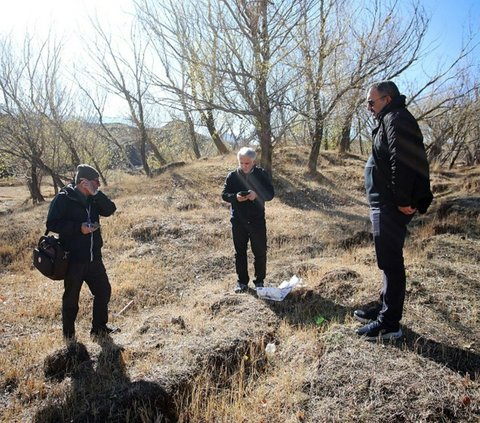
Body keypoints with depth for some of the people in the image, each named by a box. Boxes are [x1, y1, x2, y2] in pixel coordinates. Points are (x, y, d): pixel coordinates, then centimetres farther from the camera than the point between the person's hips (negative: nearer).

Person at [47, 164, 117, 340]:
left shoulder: (93, 198, 8)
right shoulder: (64, 198, -10)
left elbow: (110, 210, -6)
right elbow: (52, 224, -14)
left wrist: (96, 193, -16)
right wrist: (78, 227, -22)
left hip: (94, 257, 6)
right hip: (73, 259, -6)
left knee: (104, 290, 12)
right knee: (71, 297, 8)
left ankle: (99, 327, 29)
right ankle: (69, 333, 27)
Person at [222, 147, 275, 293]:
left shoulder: (261, 174, -2)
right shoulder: (232, 176, 1)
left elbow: (270, 193, -4)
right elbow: (224, 194, 1)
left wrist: (257, 194, -24)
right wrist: (235, 197, -21)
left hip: (257, 220, -1)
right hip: (238, 220, 1)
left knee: (260, 252, 5)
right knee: (240, 252, 9)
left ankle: (259, 281, 21)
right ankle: (242, 282, 21)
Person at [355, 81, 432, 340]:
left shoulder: (397, 119, -11)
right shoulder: (390, 121, 23)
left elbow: (402, 162, -24)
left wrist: (403, 200, -25)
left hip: (391, 206, -11)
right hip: (385, 204, 11)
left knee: (390, 262, -6)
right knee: (389, 260, 17)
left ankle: (389, 324, 1)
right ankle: (385, 308, 30)